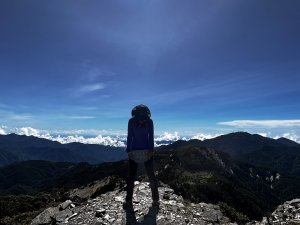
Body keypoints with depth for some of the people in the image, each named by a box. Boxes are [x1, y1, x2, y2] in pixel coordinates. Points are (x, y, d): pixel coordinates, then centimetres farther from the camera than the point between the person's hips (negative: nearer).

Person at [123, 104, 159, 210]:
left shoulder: (149, 121, -10)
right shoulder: (131, 121, -10)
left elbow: (151, 137, -3)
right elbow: (129, 136, -4)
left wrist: (151, 150, -10)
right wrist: (128, 151, -6)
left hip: (147, 151, 0)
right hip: (134, 151, 0)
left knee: (151, 175, 4)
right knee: (131, 176, 5)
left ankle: (155, 199, 21)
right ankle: (128, 200, 20)